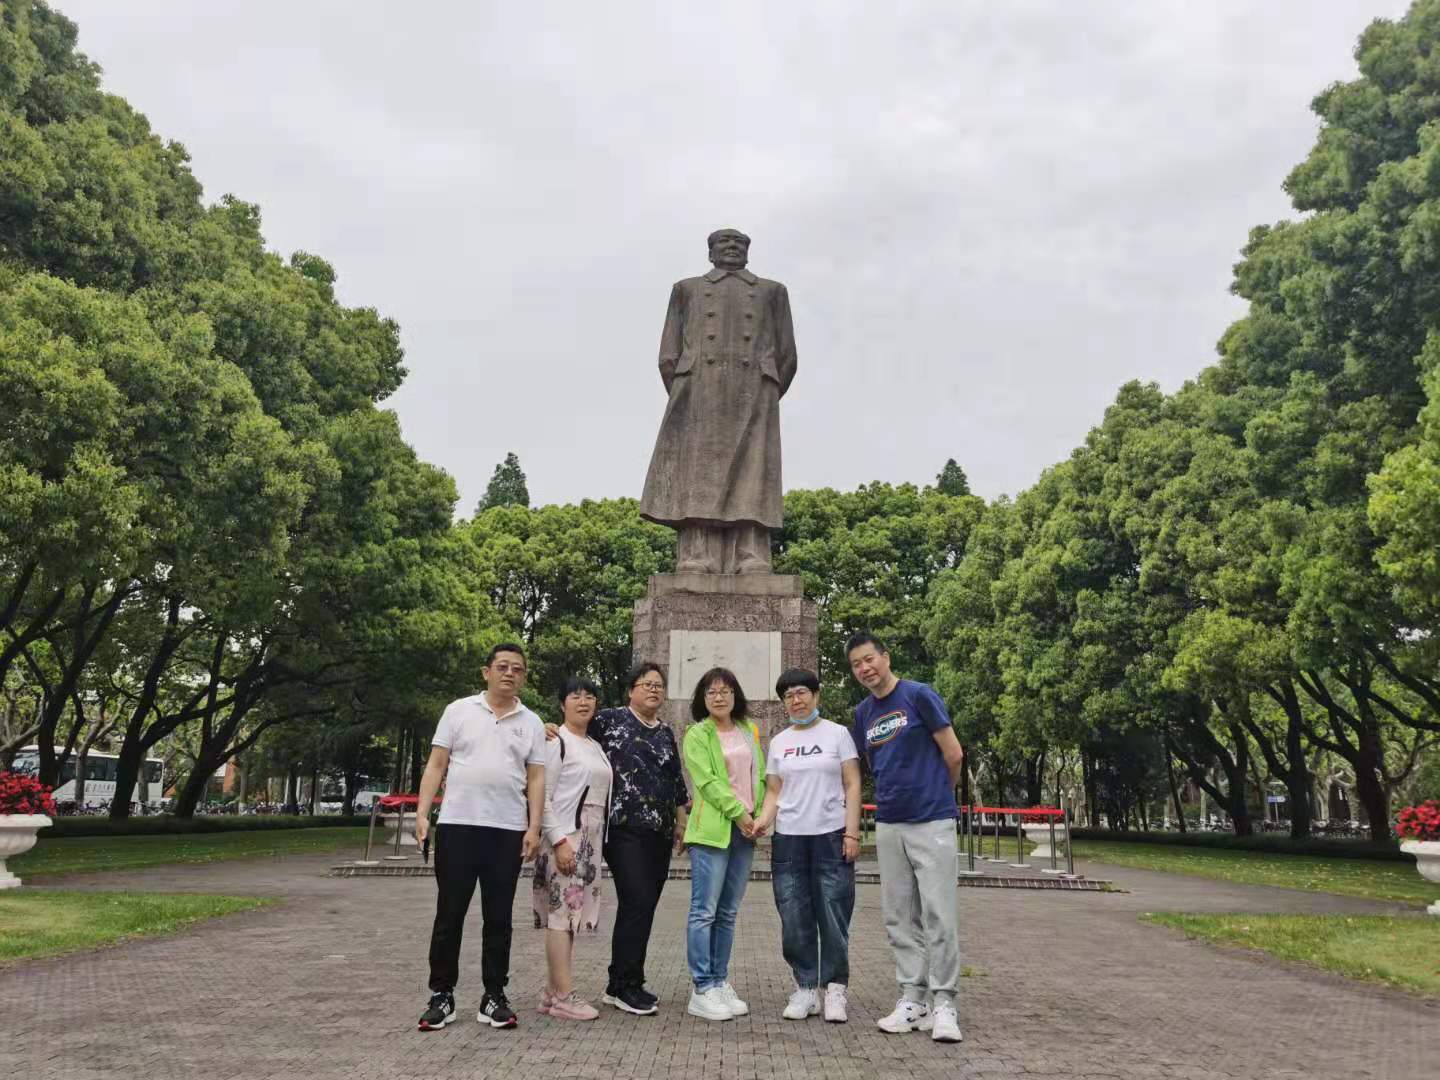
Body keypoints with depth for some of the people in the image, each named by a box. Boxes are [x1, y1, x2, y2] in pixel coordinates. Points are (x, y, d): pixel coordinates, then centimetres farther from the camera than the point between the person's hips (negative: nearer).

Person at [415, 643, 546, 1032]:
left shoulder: (531, 723, 9)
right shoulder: (458, 710, 5)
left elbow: (536, 779, 6)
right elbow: (436, 766, 3)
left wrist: (534, 828, -4)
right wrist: (422, 814, -7)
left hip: (508, 831, 2)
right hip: (457, 825, -1)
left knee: (498, 919, 7)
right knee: (449, 915, 4)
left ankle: (494, 997, 15)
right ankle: (442, 995, 14)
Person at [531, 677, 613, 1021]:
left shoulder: (595, 746, 17)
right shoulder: (556, 742, -5)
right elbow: (543, 796, -11)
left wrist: (597, 841, 13)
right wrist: (560, 841, -19)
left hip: (591, 838, 8)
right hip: (565, 836, -8)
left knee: (571, 913, 9)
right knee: (562, 910, -8)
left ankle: (552, 992, 15)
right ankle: (564, 996, -5)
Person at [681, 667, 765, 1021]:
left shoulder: (749, 731, 16)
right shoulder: (697, 735, -1)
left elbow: (759, 776, 15)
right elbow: (707, 781, -10)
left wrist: (759, 815, 1)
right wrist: (737, 812, -13)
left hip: (746, 830, 5)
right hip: (712, 829, -5)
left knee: (728, 913, 10)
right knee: (705, 911, -6)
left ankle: (721, 983, 17)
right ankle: (702, 990, -1)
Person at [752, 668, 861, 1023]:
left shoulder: (837, 734, 3)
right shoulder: (778, 742, 12)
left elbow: (852, 786, 0)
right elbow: (774, 792, 12)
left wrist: (852, 833, -8)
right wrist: (763, 820, -8)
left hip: (831, 835, -3)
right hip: (788, 838, 3)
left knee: (833, 917, -2)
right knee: (795, 920, 3)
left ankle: (835, 990, 11)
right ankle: (805, 988, 15)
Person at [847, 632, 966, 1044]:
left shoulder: (919, 696, -7)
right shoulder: (862, 713, 10)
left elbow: (954, 755, -3)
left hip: (932, 822, -5)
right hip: (888, 825, 6)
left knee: (939, 915, -4)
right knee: (899, 917, 8)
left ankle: (943, 1003, 3)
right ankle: (912, 999, 16)